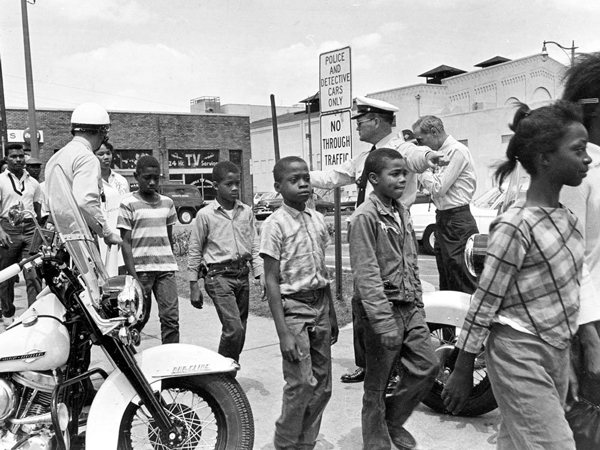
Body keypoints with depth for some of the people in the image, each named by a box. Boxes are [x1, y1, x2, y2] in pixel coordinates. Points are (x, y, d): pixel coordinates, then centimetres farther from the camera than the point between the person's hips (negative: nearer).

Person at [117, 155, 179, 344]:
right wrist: (134, 277, -12)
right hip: (141, 269, -3)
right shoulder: (128, 204, -3)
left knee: (171, 318, -4)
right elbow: (126, 243, -6)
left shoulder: (167, 203, 10)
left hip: (166, 268, 3)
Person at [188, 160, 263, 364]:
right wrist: (194, 286, -1)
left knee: (240, 330, 10)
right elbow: (194, 251, 0)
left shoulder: (246, 212, 7)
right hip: (218, 276, -5)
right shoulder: (205, 215, -4)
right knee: (234, 328, -14)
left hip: (242, 274, 5)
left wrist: (261, 274, 3)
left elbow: (255, 246, 12)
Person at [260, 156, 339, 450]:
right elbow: (271, 281, -12)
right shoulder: (275, 224, -10)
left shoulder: (317, 219, 7)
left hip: (320, 307, 6)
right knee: (302, 384, -8)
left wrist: (331, 315, 15)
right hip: (294, 309, -6)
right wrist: (283, 333, -16)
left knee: (322, 386, 10)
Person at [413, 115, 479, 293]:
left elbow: (438, 188, -18)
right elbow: (435, 188, 14)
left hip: (457, 221, -9)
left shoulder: (457, 151, -13)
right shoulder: (441, 152, 13)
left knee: (465, 285, -6)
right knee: (446, 284, 17)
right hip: (442, 219, 9)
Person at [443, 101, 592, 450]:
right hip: (522, 354, -7)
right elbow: (484, 303, -16)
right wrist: (462, 372, -11)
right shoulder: (516, 226, -20)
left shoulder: (568, 218, 5)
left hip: (559, 352, 7)